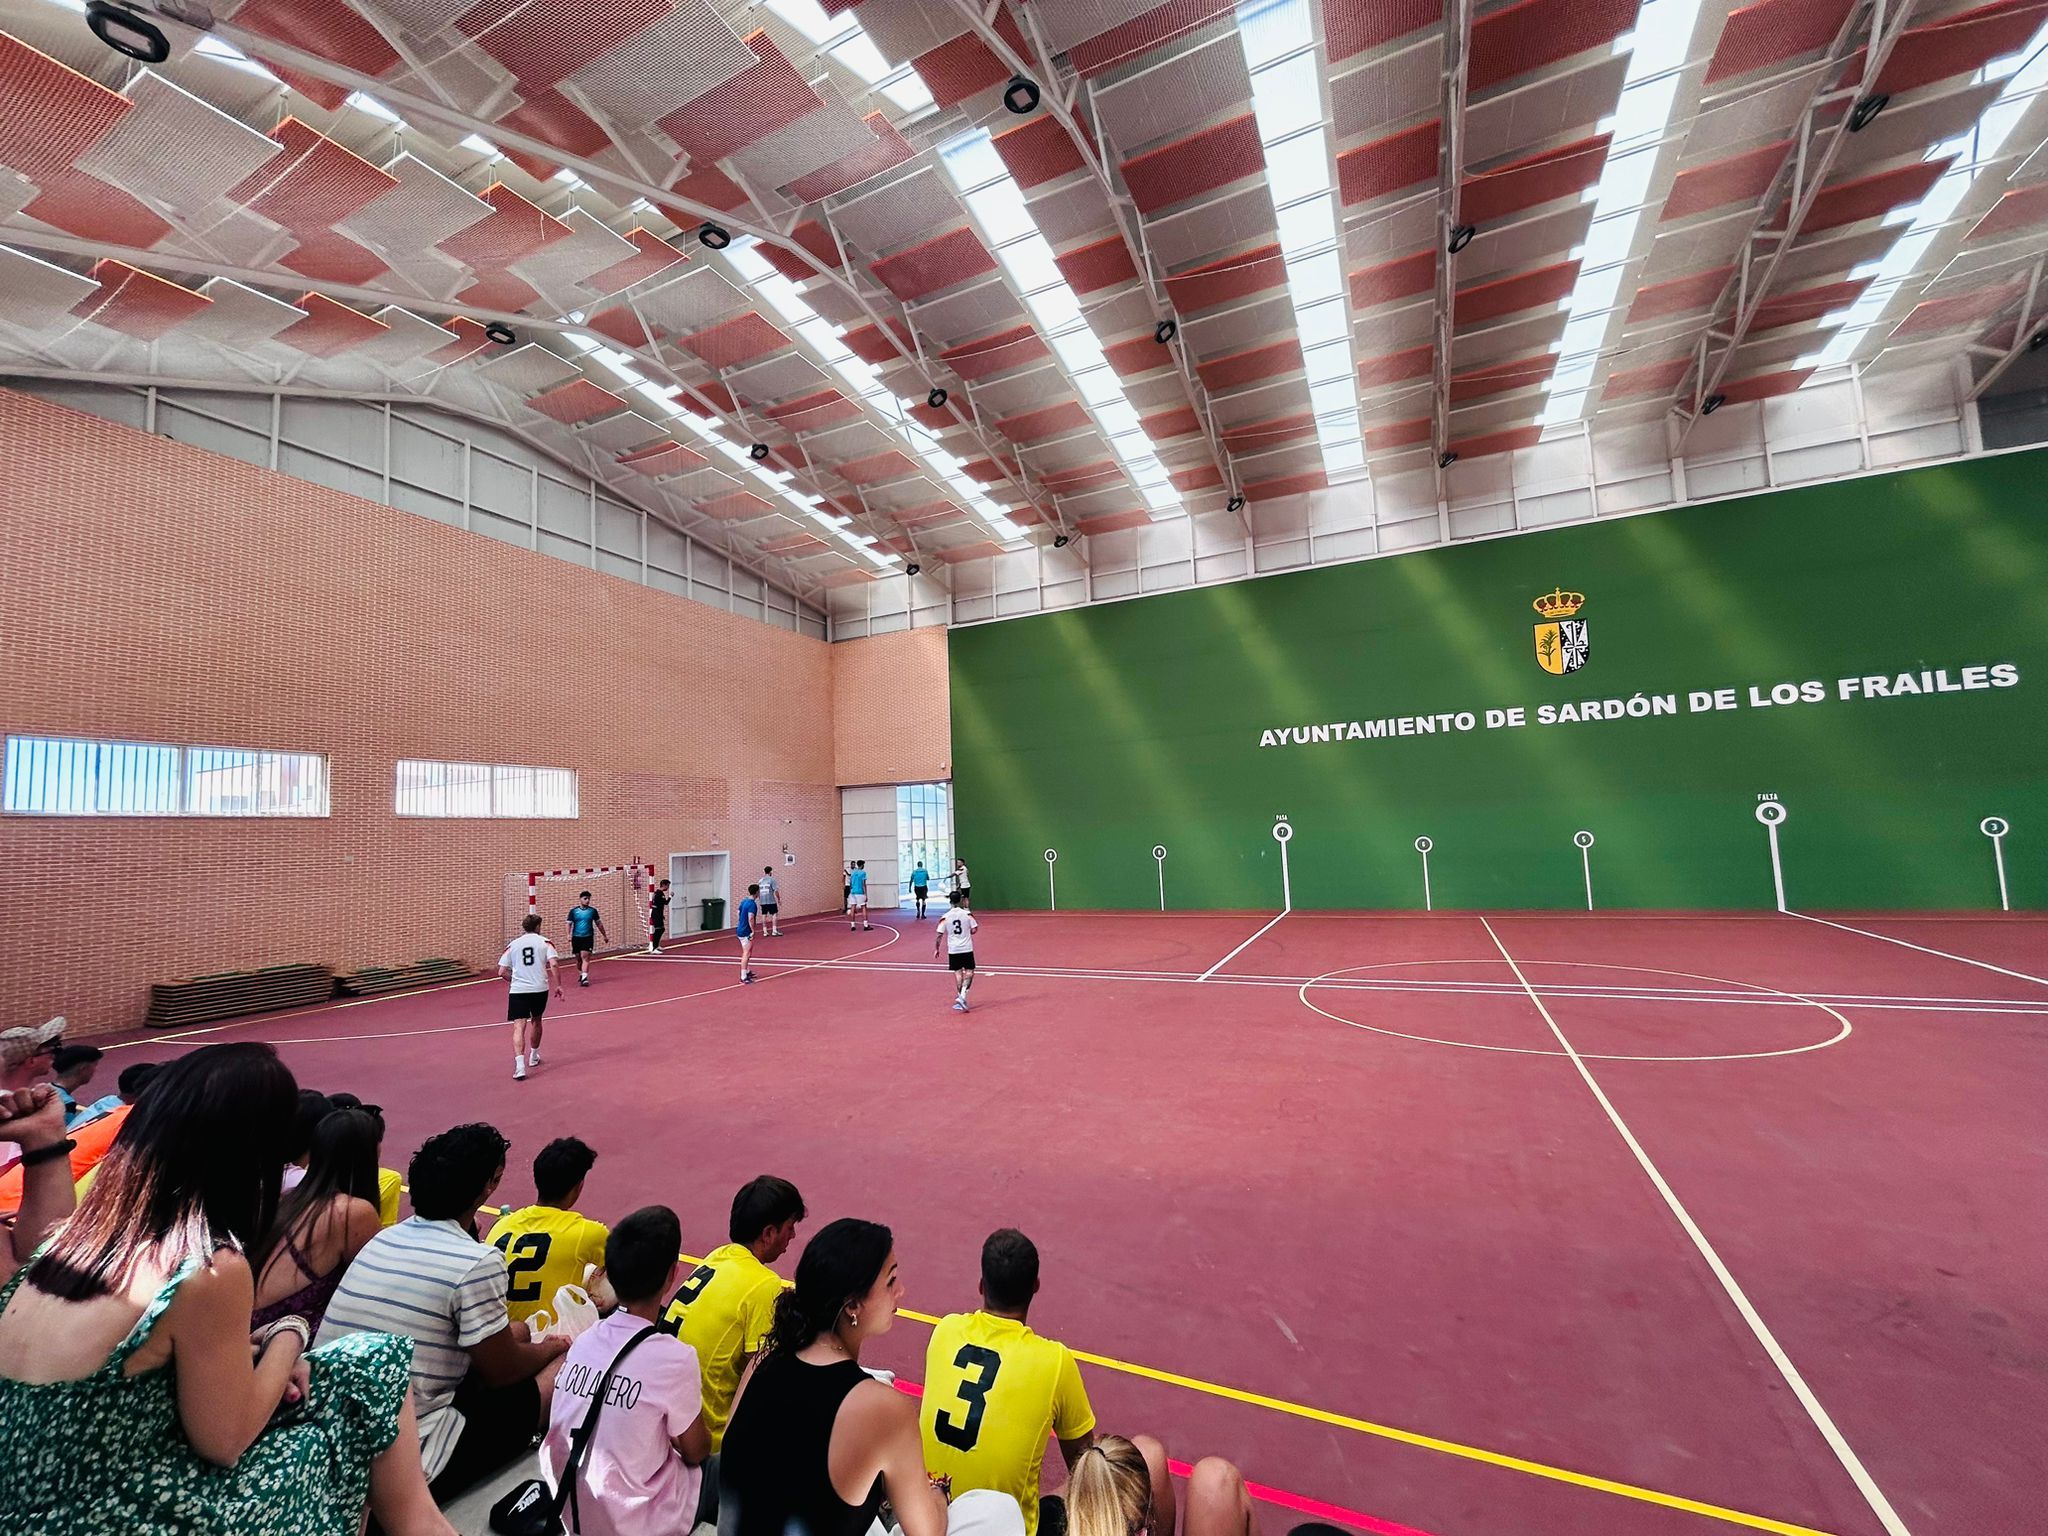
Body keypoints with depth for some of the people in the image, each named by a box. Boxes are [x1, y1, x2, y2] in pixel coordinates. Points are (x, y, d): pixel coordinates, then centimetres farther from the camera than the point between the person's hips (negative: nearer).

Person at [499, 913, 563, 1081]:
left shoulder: (512, 945, 9)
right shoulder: (544, 942, 4)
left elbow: (502, 972, 6)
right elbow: (553, 964, -10)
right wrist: (558, 985, -4)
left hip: (518, 991, 0)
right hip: (540, 989, 1)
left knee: (519, 1027, -6)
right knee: (536, 1021, 23)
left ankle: (520, 1065, -23)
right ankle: (533, 1057, 38)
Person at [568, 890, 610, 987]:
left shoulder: (593, 910, 3)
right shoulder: (573, 911, 1)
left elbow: (599, 923, 12)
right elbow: (569, 924, 1)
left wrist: (604, 935, 17)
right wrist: (569, 935, -16)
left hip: (588, 938, -1)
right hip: (576, 937, 1)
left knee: (585, 957, -13)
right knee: (578, 958, 12)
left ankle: (584, 978, -18)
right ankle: (581, 974, 34)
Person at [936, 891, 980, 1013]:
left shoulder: (945, 917, -4)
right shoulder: (967, 914, -6)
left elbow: (939, 935, -4)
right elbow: (974, 930, -3)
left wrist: (936, 949, 7)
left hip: (953, 950, 1)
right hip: (967, 948, -1)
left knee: (958, 972, 11)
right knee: (969, 971, 8)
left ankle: (959, 997, 8)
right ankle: (963, 995, -8)